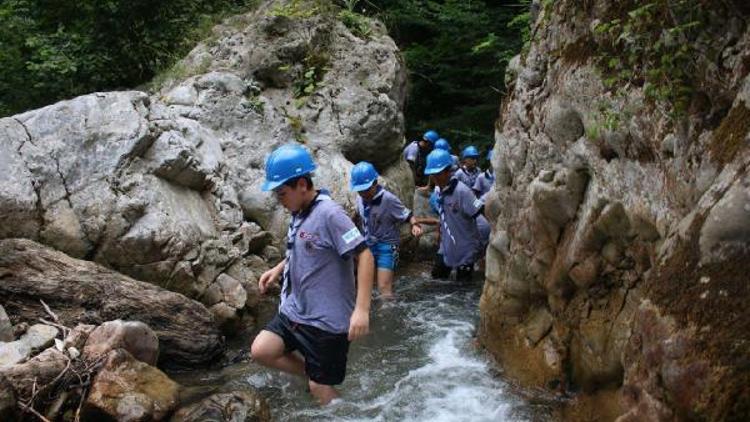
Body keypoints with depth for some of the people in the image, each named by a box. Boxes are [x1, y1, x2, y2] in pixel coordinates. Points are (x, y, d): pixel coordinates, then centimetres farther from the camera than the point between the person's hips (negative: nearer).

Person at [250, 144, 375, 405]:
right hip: (294, 311, 8)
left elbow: (364, 256, -24)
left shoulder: (329, 214, -21)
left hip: (326, 319, -8)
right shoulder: (299, 213, 6)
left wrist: (362, 309, -30)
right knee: (261, 351, -5)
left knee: (320, 389, 2)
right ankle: (313, 375, 15)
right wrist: (278, 269, 8)